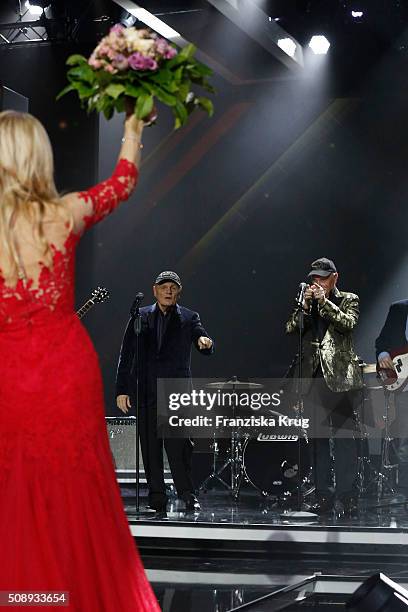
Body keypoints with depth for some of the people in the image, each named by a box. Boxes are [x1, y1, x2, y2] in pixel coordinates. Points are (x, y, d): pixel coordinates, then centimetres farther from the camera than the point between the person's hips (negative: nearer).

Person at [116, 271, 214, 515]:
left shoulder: (189, 318, 7)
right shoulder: (141, 317, 10)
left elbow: (206, 347, -6)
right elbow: (126, 355, 9)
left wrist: (205, 342, -31)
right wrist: (122, 390, 3)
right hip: (146, 392, 2)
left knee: (180, 447, -11)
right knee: (150, 448, 3)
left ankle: (188, 497, -4)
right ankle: (158, 500, 9)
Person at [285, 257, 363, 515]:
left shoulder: (349, 299, 9)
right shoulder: (309, 302, 18)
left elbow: (348, 323, -10)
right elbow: (291, 329, 6)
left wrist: (324, 301, -10)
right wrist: (305, 305, -4)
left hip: (340, 376, -4)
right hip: (314, 375, 4)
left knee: (343, 436, -9)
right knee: (318, 437, 4)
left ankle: (346, 496, -7)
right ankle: (324, 495, 8)